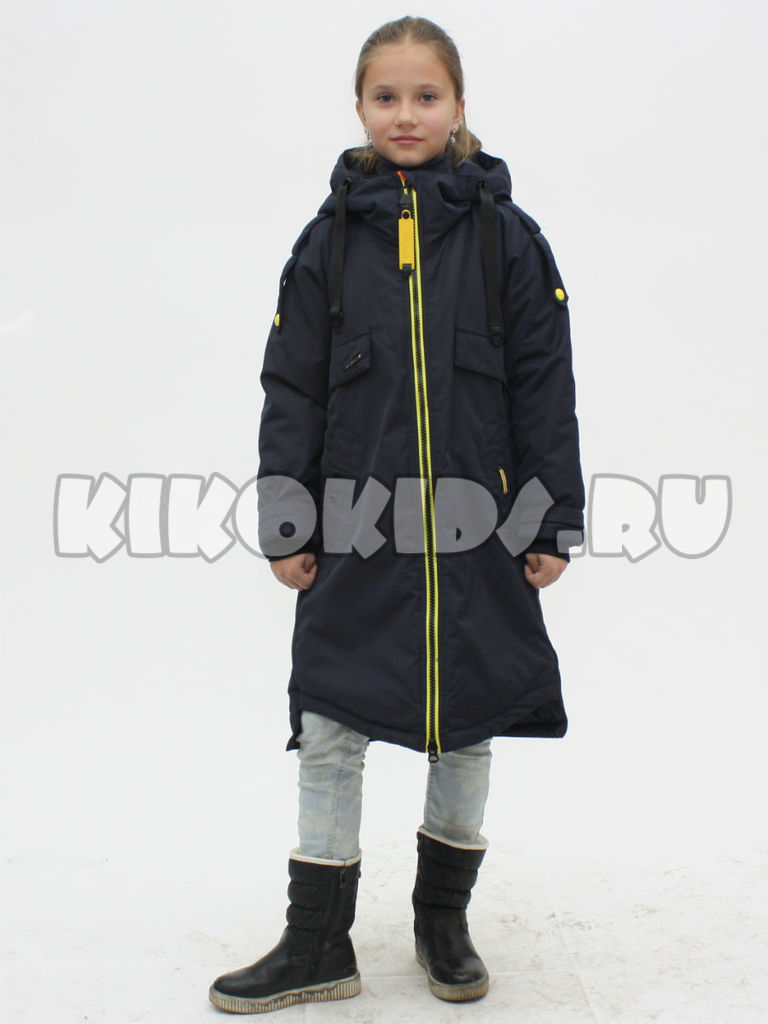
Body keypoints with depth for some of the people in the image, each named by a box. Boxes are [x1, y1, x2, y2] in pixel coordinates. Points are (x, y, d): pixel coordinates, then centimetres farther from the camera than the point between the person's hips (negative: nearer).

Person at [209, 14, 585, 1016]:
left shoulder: (507, 236, 2)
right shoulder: (329, 239, 4)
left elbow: (546, 389, 2)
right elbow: (291, 391, 5)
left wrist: (554, 521, -1)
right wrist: (284, 525, 1)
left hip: (477, 534, 0)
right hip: (355, 535, 1)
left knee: (467, 729, 11)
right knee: (330, 733, 4)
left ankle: (444, 918, 33)